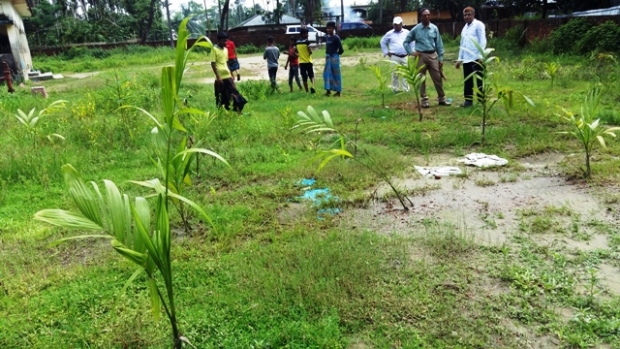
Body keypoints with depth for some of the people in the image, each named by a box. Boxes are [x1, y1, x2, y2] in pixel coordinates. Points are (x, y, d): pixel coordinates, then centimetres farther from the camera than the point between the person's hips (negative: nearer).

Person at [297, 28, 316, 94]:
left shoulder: (297, 42, 6)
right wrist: (310, 51, 5)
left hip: (301, 62, 4)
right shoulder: (306, 41, -11)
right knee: (311, 76, 9)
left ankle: (307, 91, 9)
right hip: (308, 61, -4)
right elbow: (310, 52, -16)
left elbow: (296, 52, 10)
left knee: (304, 78, 7)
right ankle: (312, 86, -16)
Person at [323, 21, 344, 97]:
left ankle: (338, 91, 6)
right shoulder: (327, 37, 9)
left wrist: (336, 54, 1)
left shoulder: (336, 38, -12)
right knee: (327, 73, 6)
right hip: (328, 57, 7)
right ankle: (328, 89, 12)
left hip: (334, 57, -7)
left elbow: (341, 49, -11)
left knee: (336, 74, -1)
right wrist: (327, 55, 9)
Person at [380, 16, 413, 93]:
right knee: (395, 73, -1)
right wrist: (386, 52, 7)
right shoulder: (389, 33, 5)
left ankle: (406, 89, 10)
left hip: (405, 57, 2)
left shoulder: (407, 32, 9)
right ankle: (395, 89, 8)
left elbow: (412, 42, 17)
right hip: (394, 57, -1)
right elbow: (383, 42, 14)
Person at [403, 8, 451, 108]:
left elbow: (439, 44, 6)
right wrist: (411, 52, -4)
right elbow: (406, 42, 7)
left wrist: (441, 58, 3)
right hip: (421, 56, -1)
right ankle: (424, 100, 11)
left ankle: (442, 99, 13)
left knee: (438, 78, 3)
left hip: (433, 55, 1)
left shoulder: (434, 28, 4)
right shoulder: (416, 29, 0)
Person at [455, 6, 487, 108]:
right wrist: (459, 59, 18)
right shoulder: (464, 28, 19)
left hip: (476, 58, -7)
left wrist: (480, 56, -18)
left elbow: (483, 41, -10)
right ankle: (468, 100, 16)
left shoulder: (478, 25, -2)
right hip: (466, 59, 7)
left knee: (480, 80, 0)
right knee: (467, 81, 9)